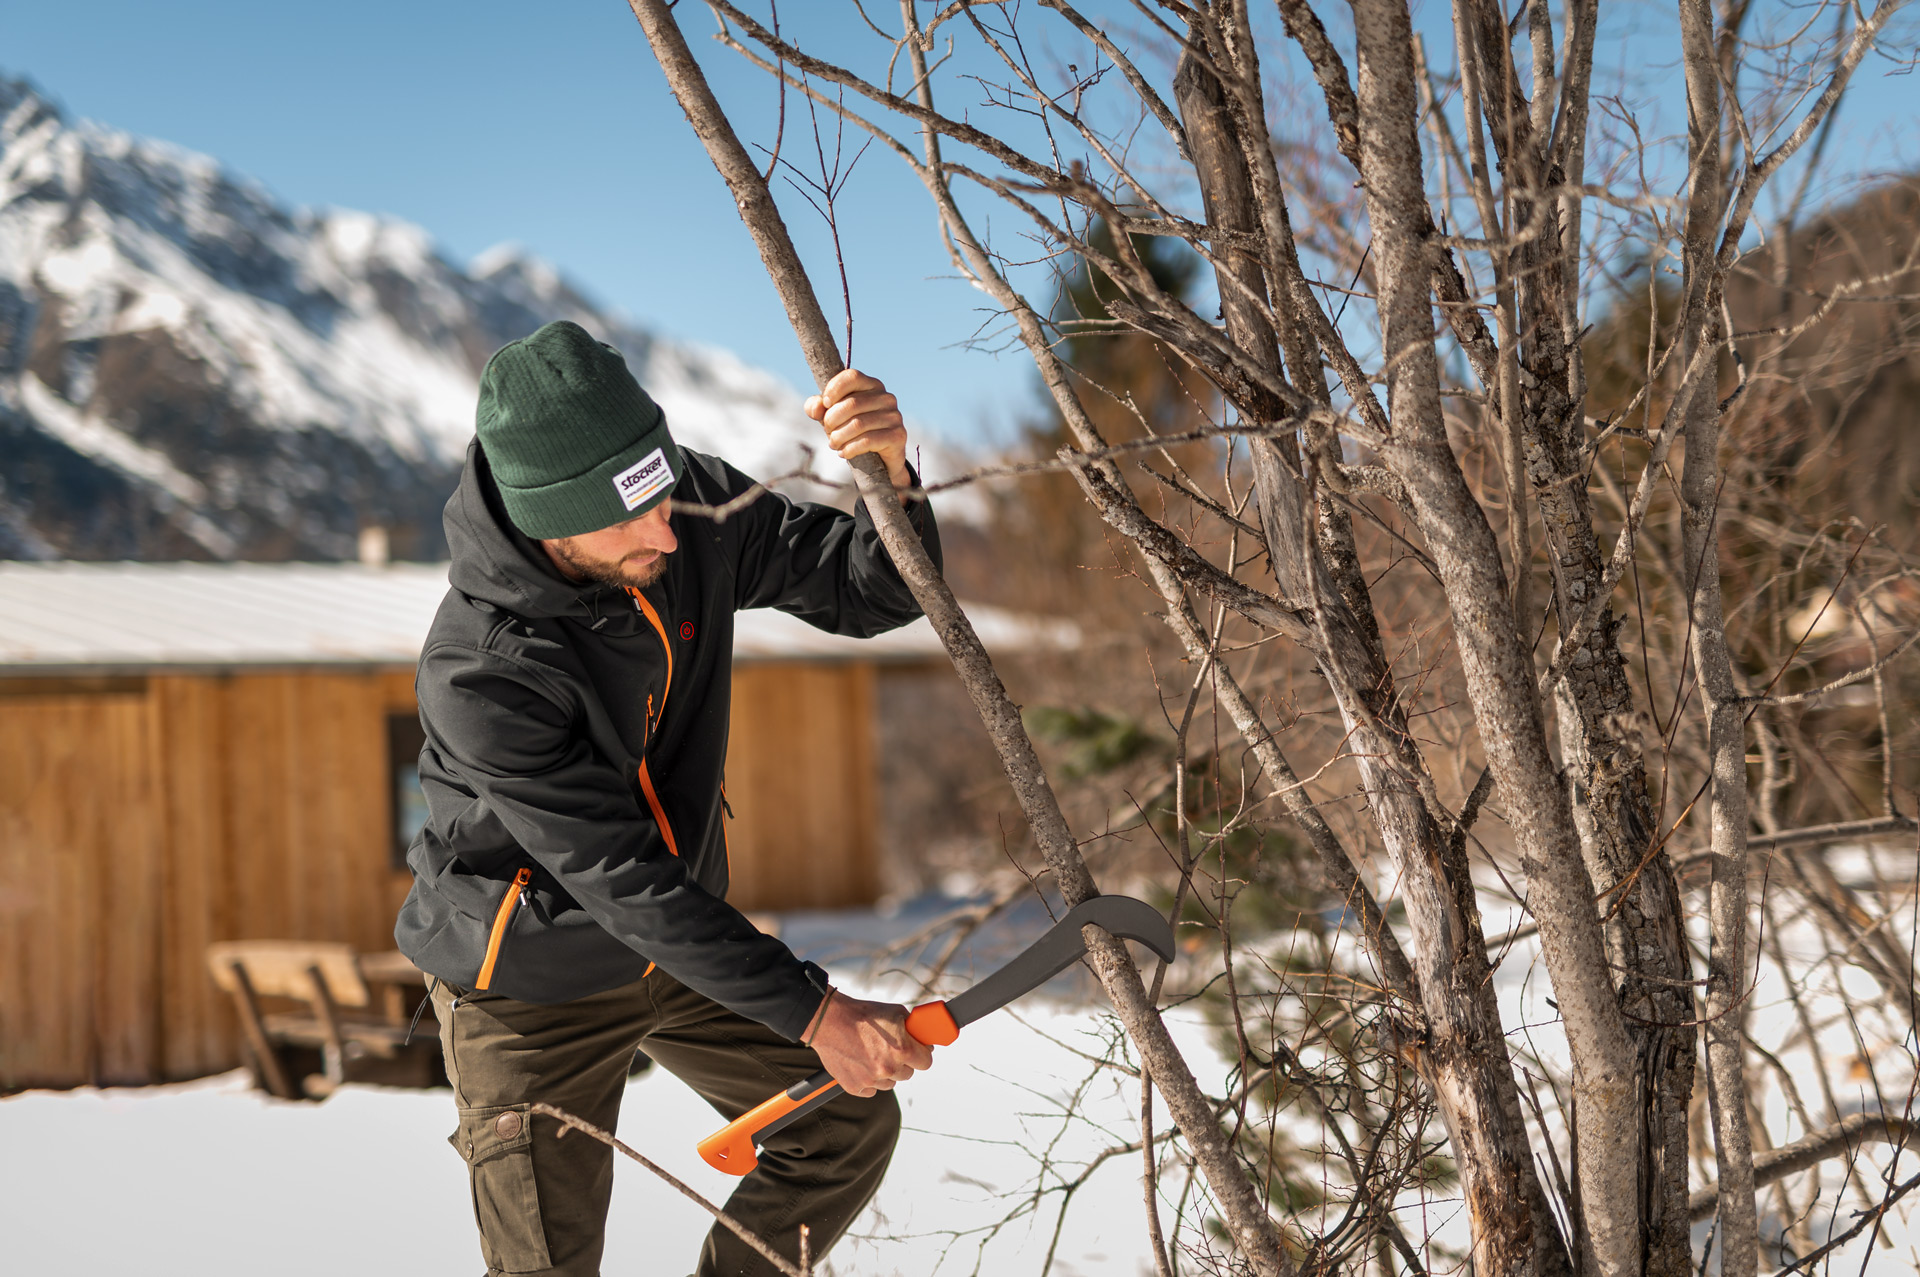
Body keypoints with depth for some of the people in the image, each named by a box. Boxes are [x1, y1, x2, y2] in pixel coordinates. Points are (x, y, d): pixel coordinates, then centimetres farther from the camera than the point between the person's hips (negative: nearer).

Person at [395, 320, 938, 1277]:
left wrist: (892, 477, -34)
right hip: (533, 982, -6)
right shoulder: (475, 672, -34)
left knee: (850, 1126, 12)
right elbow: (623, 883, -32)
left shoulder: (697, 507, -17)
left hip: (680, 940, 6)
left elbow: (873, 592, -10)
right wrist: (815, 1014, -31)